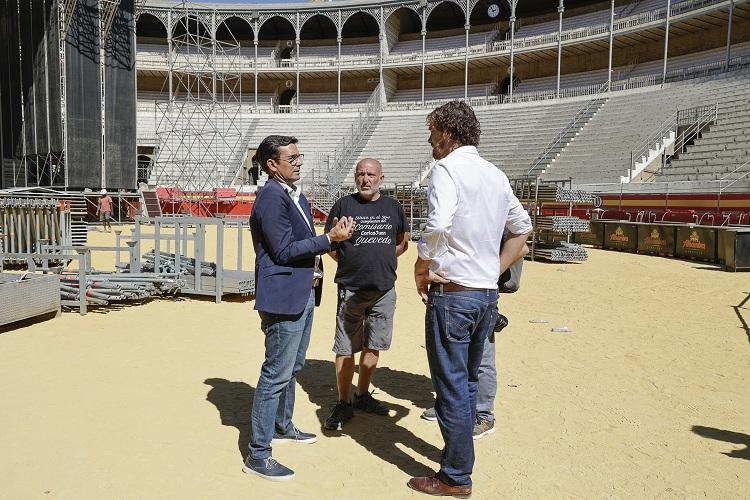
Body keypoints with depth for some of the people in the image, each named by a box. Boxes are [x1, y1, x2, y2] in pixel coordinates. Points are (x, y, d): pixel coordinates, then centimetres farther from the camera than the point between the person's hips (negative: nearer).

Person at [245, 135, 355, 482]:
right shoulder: (271, 198, -16)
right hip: (283, 297, -10)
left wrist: (323, 250, 3)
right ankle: (258, 454, 6)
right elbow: (284, 250, -19)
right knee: (276, 374, -4)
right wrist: (330, 238, -18)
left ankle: (282, 427, 39)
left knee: (292, 367, 22)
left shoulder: (295, 195, 14)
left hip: (303, 294, 10)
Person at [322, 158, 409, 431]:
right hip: (351, 289, -3)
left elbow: (403, 242, 18)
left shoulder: (393, 207, 10)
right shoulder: (344, 205, 0)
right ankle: (343, 403, 12)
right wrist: (350, 264, -3)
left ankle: (362, 395, 29)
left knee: (373, 345, 13)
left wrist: (381, 259, 7)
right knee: (346, 348, -1)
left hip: (384, 288, 4)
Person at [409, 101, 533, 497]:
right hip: (488, 294, 8)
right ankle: (459, 456, 36)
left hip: (452, 293, -8)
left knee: (451, 387, 3)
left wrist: (421, 268, -14)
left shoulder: (447, 168, -13)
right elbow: (522, 228, 20)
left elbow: (438, 224, -30)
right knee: (468, 381, 21)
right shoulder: (496, 174, 11)